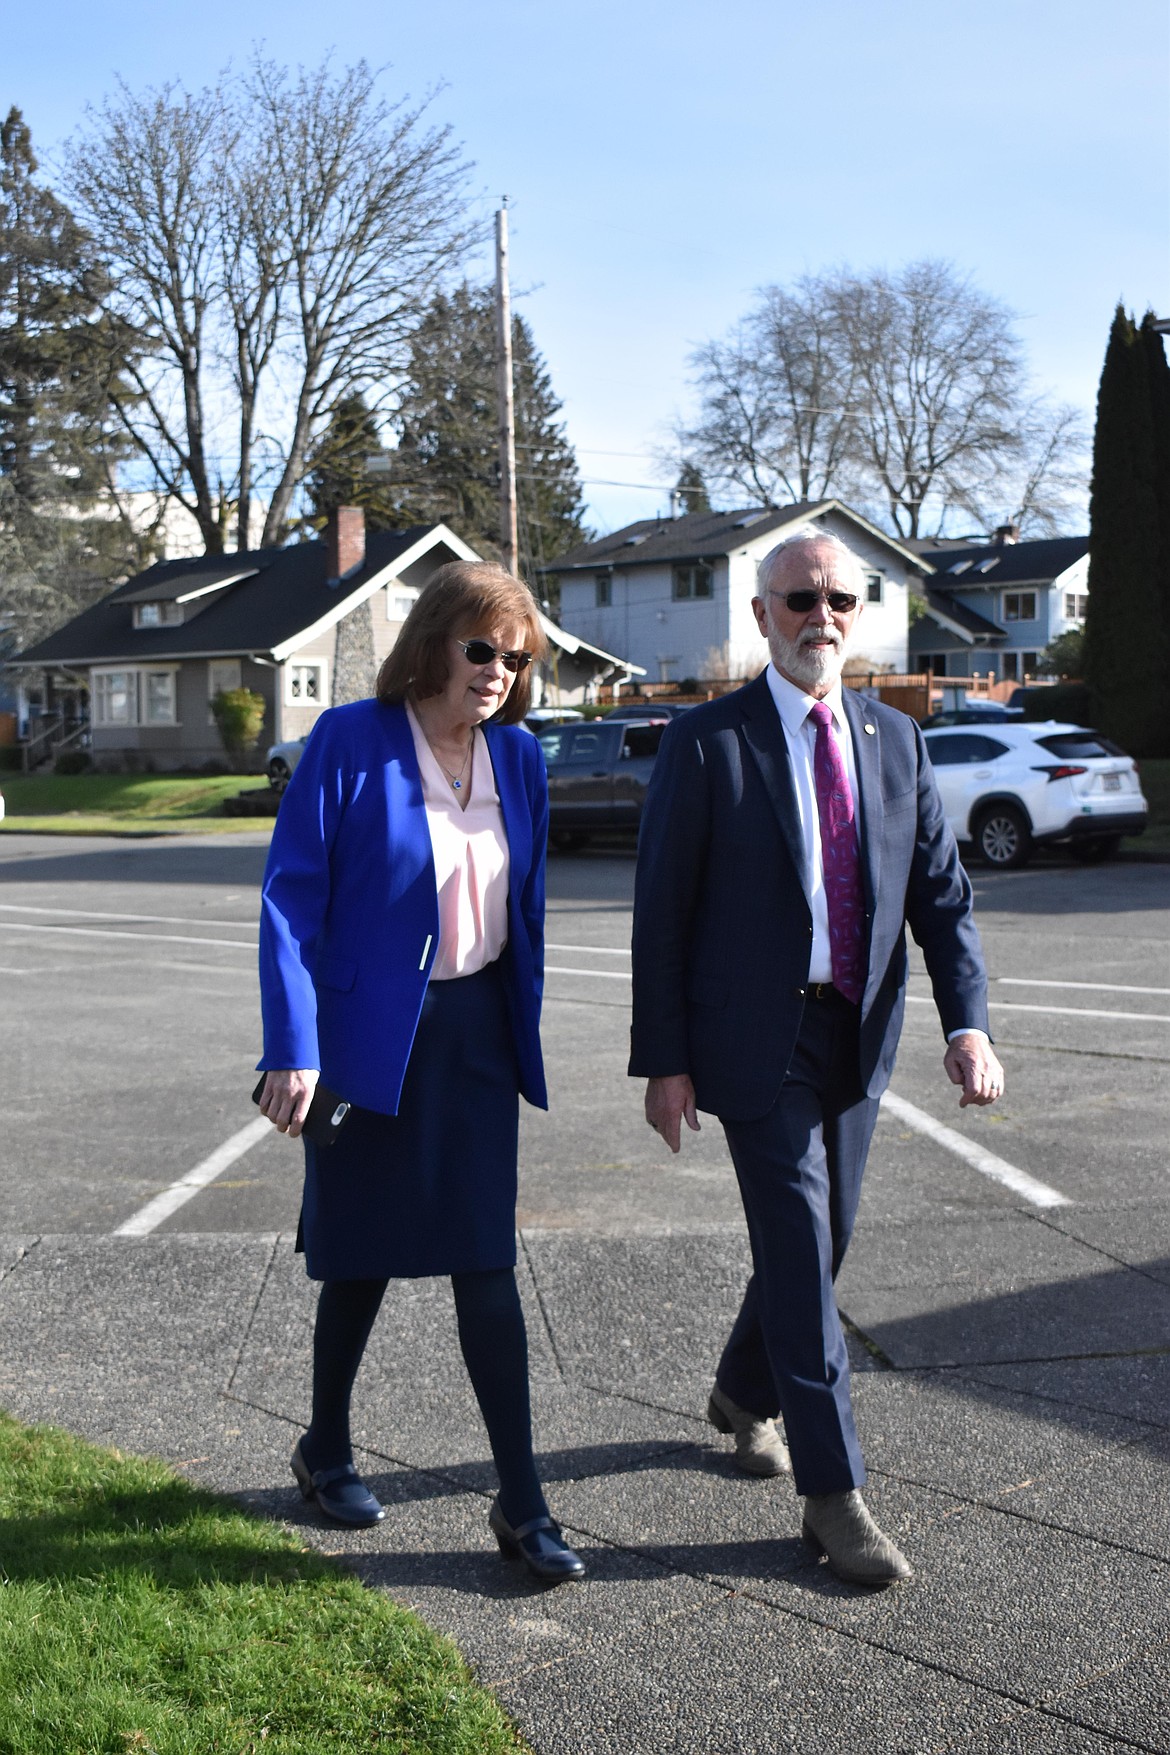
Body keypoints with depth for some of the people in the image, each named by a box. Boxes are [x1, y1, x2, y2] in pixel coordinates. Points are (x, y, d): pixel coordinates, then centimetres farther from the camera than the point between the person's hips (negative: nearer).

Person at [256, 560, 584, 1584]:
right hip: (370, 1038, -4)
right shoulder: (350, 742, -11)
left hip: (475, 1037, 4)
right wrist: (294, 1051, -18)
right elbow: (291, 897, -13)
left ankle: (522, 1506, 9)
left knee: (486, 1263, 3)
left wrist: (525, 1033, 12)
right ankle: (327, 1450, 36)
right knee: (364, 1259, 11)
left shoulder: (519, 755, 5)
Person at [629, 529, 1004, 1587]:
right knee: (800, 1252, -5)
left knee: (819, 1240, 16)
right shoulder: (708, 743, -7)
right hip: (757, 1039, -5)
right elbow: (661, 913, -6)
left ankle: (743, 1395, 42)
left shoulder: (896, 741, 7)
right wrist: (664, 1060, -9)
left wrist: (969, 1022, -10)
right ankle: (834, 1491, 6)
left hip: (856, 1035, 5)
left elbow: (941, 894, 4)